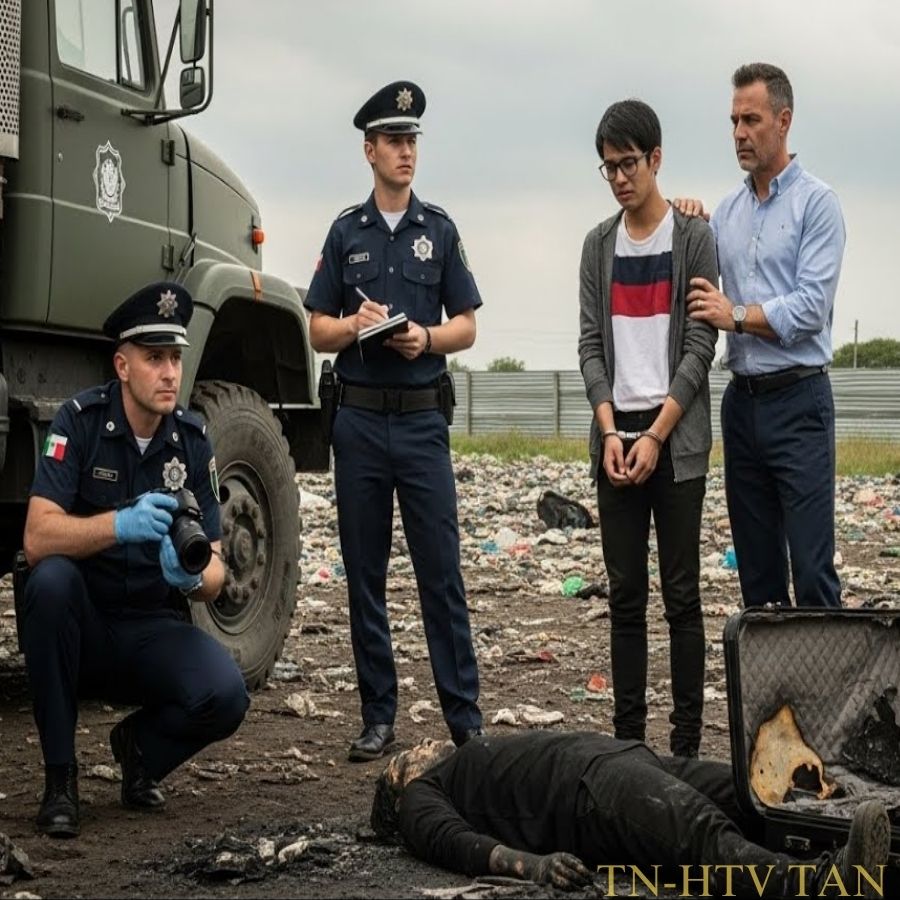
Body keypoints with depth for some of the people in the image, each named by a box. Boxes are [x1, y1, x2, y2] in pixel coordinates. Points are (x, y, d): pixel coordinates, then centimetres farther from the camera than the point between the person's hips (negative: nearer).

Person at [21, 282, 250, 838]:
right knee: (51, 579, -34)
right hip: (82, 626, -1)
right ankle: (60, 777, -18)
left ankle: (141, 747, 9)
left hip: (155, 631, 1)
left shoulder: (193, 439, -3)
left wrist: (194, 576, -29)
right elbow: (38, 538, -23)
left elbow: (215, 575, -4)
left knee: (226, 696, -27)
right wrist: (121, 525, -40)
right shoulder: (81, 421, -11)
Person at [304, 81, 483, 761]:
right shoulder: (346, 233, 9)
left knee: (441, 572, -4)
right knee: (365, 576, 5)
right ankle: (379, 717, 12)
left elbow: (466, 327, 7)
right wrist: (357, 325, -12)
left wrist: (426, 337, -13)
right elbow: (319, 332, 9)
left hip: (422, 418, -1)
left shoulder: (440, 231, 7)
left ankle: (466, 718, -1)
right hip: (359, 418, 2)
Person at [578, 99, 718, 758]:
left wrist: (655, 435, -12)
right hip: (617, 436, 4)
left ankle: (687, 740, 2)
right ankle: (629, 735, 10)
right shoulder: (599, 245, 12)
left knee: (681, 593, -2)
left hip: (677, 438, -4)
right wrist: (610, 431, -5)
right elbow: (591, 343, 8)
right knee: (625, 594, 5)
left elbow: (700, 345, -6)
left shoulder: (695, 239, 0)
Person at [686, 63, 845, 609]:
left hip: (798, 401, -6)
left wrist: (738, 315, -12)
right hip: (743, 400, 6)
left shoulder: (816, 203, -5)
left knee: (812, 567, -7)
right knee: (756, 564, 10)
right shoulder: (727, 213, 14)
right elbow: (704, 299, 17)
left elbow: (811, 307, -14)